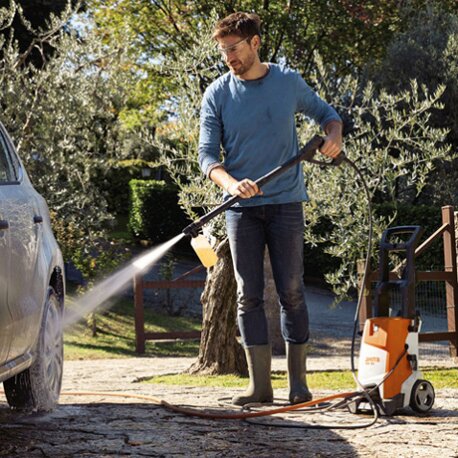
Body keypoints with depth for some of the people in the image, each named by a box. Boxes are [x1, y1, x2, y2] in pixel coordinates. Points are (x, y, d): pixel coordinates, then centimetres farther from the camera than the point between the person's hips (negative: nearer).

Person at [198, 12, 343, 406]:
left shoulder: (289, 82, 4)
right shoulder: (217, 95, 2)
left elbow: (325, 112, 20)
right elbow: (207, 155, -2)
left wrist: (334, 136, -4)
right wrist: (231, 183, -21)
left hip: (286, 203, 0)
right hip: (242, 208, 0)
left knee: (291, 291, -2)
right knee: (249, 296, -2)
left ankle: (298, 381, 4)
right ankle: (260, 384, 0)